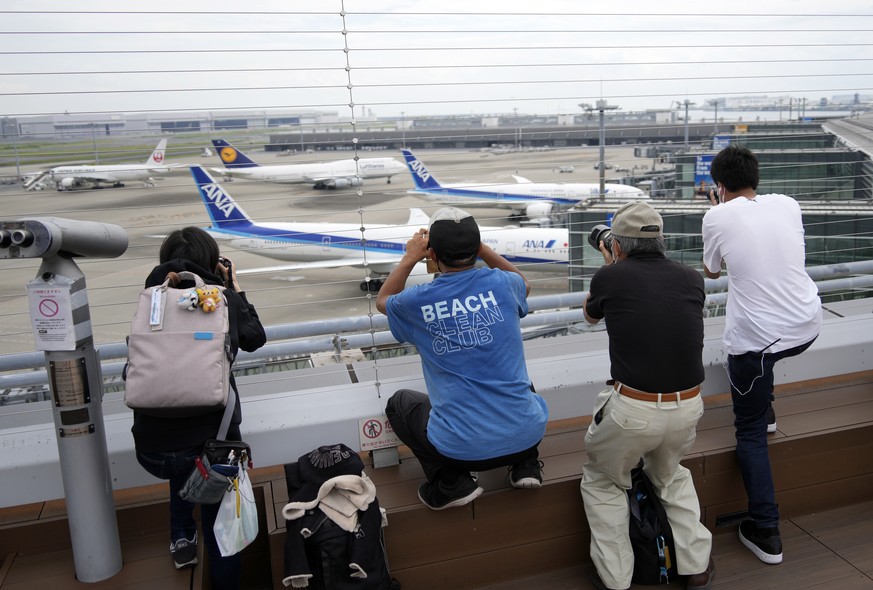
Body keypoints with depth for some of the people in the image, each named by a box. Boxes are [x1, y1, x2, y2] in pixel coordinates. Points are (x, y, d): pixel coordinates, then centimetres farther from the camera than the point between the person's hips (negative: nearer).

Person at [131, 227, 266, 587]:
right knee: (219, 528, 20)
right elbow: (255, 338, 16)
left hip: (152, 451, 3)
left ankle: (181, 537, 40)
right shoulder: (222, 297, -2)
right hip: (214, 441, -3)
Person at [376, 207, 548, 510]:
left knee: (399, 402, 26)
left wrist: (410, 258, 21)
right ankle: (526, 465, 21)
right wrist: (481, 248, 19)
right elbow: (523, 284, 23)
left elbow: (383, 300, 18)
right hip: (525, 436, 3)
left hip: (461, 449, -3)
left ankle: (450, 483, 10)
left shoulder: (418, 301, -9)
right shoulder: (502, 284, -6)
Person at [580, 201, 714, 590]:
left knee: (602, 482, 24)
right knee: (671, 474, 34)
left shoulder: (610, 277, -7)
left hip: (632, 410, -4)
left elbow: (590, 315, 16)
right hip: (688, 408, 4)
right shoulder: (692, 279, 3)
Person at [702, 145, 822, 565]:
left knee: (750, 433, 10)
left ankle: (765, 533, 11)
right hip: (807, 326, 5)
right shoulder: (788, 204, 5)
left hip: (756, 337, -5)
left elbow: (711, 272, 11)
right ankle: (765, 408, 48)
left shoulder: (718, 218, -7)